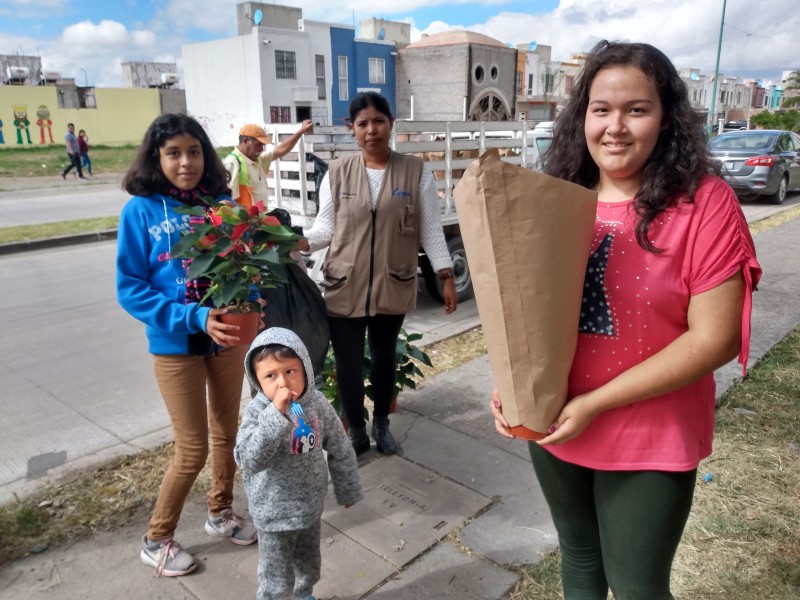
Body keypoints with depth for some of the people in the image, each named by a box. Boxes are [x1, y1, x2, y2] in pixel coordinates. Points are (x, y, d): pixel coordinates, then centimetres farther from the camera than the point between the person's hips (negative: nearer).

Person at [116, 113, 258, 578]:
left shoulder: (223, 204, -4)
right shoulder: (140, 211, -12)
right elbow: (131, 290, -13)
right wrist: (197, 318, -24)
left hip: (229, 336, 4)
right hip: (176, 345, -4)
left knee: (227, 431, 18)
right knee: (193, 448, 3)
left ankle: (221, 512, 42)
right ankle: (157, 539, 27)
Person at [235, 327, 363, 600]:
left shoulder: (317, 403, -12)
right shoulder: (258, 411, -23)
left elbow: (340, 449, 0)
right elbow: (248, 460, -38)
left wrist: (348, 490, 8)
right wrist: (276, 414, -44)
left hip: (311, 505, 5)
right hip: (275, 513, -4)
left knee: (309, 566, 28)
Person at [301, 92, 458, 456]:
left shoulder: (416, 172, -1)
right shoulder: (337, 173, 1)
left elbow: (431, 230, 1)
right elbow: (325, 227, 4)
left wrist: (446, 276, -3)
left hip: (393, 287, 0)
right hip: (344, 288, 0)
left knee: (384, 358, 16)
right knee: (347, 364, 5)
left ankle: (381, 424, 39)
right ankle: (356, 430, 27)